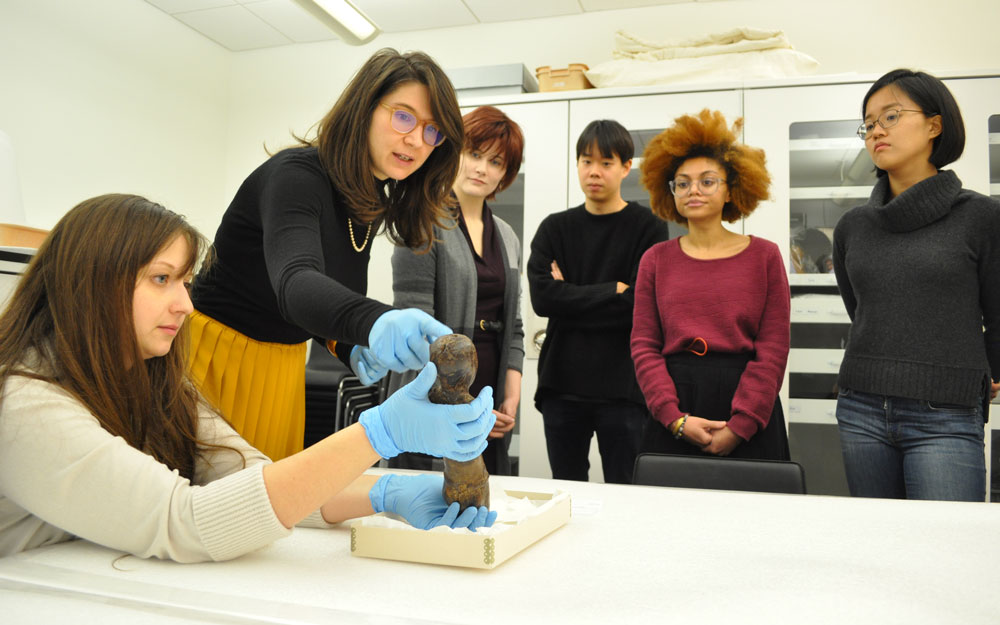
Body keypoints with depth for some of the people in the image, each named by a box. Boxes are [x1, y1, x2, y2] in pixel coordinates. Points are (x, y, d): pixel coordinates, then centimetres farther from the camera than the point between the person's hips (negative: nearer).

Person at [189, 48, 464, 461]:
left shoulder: (374, 202, 2)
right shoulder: (296, 174, -22)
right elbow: (295, 283, -42)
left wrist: (349, 347, -9)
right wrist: (375, 322, -61)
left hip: (284, 363, 7)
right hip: (218, 350, -7)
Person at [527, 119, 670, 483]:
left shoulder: (649, 228, 1)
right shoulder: (555, 228, 9)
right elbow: (541, 297, -7)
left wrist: (571, 296, -8)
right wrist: (613, 291, -9)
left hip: (624, 388, -2)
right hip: (562, 385, 3)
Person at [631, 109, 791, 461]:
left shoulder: (764, 256, 3)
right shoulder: (656, 260, 6)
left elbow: (773, 349, -3)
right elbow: (643, 346, 2)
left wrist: (739, 426, -11)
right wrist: (676, 418, -10)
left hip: (749, 422, -1)